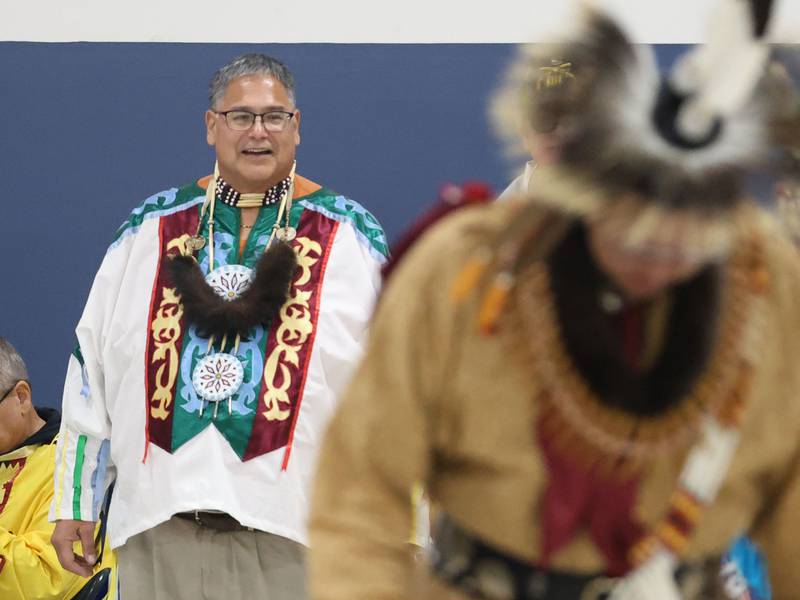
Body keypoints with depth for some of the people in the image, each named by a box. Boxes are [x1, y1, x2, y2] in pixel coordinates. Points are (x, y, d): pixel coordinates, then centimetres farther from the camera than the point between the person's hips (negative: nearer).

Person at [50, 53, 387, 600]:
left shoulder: (350, 234, 8)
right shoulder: (152, 227, 14)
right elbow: (92, 364, 15)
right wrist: (74, 501, 11)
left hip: (290, 524, -2)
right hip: (159, 520, 2)